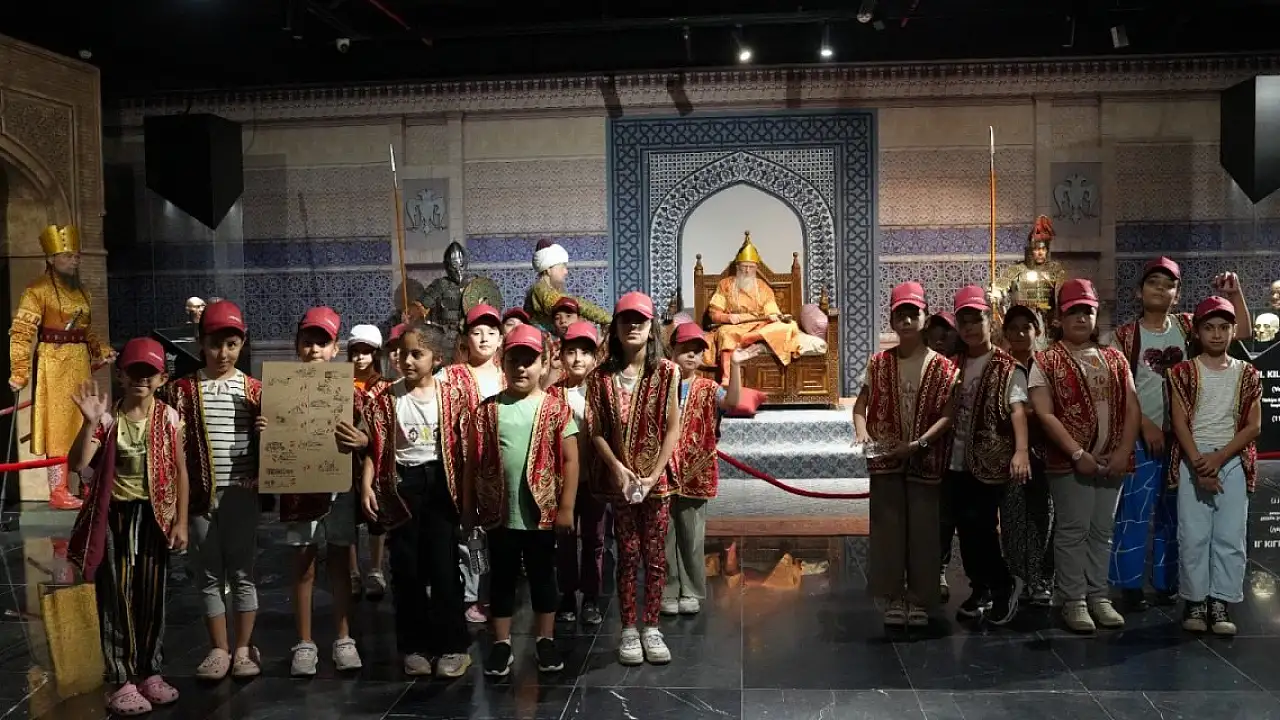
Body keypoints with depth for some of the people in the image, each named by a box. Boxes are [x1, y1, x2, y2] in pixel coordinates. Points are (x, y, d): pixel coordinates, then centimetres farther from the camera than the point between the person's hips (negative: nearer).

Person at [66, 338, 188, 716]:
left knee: (151, 595, 9)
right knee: (117, 597, 3)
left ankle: (149, 673, 23)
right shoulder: (107, 417, -6)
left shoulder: (169, 418, -3)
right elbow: (78, 464, -17)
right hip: (114, 515, -1)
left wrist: (181, 521, -1)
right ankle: (121, 681, 11)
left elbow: (180, 471, 1)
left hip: (153, 515, 1)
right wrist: (90, 422, -29)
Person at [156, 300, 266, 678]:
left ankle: (244, 649, 18)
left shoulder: (254, 390, 1)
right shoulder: (182, 389, 1)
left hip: (241, 492, -1)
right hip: (200, 493, 1)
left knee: (242, 573, 7)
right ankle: (219, 649, 20)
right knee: (209, 576, 8)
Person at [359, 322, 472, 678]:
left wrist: (464, 487, -3)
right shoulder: (386, 398, 0)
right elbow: (374, 447, -1)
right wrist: (366, 485, -12)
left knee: (443, 568, 1)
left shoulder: (448, 396, -1)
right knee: (406, 569, 8)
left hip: (438, 482, -1)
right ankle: (414, 646, 19)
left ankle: (452, 645, 11)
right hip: (401, 483, 1)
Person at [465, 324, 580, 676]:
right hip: (499, 512, 1)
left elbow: (570, 460, -4)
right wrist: (469, 507, 4)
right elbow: (473, 462, 4)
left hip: (541, 512, -1)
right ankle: (501, 643, 23)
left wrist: (566, 507, -8)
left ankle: (545, 640, 27)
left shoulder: (556, 408, -4)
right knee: (501, 579, 12)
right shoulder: (488, 410, 1)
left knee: (543, 577, 12)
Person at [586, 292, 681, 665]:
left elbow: (672, 428, -5)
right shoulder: (602, 376, -2)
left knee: (655, 555, 7)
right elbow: (597, 431, -2)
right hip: (621, 479, 0)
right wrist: (617, 468, -13)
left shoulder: (666, 372, -5)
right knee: (627, 555, 6)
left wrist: (654, 474, -11)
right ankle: (628, 629, 16)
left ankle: (651, 627, 19)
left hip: (657, 478, 0)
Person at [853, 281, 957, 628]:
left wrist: (919, 443, -19)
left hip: (925, 461, -1)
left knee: (923, 531, 4)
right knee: (888, 529, 4)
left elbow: (948, 415, -7)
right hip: (886, 460, 1)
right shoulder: (879, 363, 4)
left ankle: (919, 599, 15)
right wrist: (861, 431, -17)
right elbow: (861, 404, 3)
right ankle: (894, 597, 16)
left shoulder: (942, 367, -1)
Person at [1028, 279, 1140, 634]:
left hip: (1112, 462, 5)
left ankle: (1098, 595, 20)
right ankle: (1073, 601, 6)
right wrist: (1078, 453, -17)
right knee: (1073, 530, -2)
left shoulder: (1115, 359, 12)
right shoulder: (1047, 361, -4)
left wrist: (1123, 452, -5)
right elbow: (1045, 414, -11)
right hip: (1070, 461, -5)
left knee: (1102, 531, 10)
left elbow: (1131, 408, 8)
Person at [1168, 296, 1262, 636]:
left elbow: (1253, 426, 2)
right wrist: (1198, 464, -13)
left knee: (1231, 536, -1)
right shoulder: (1184, 372, 3)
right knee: (1194, 534, -3)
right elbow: (1180, 423, -3)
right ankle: (1195, 601, 6)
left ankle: (1220, 602, 6)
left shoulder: (1247, 374, 8)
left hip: (1234, 461, 2)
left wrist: (1219, 458, -11)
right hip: (1193, 460, -2)